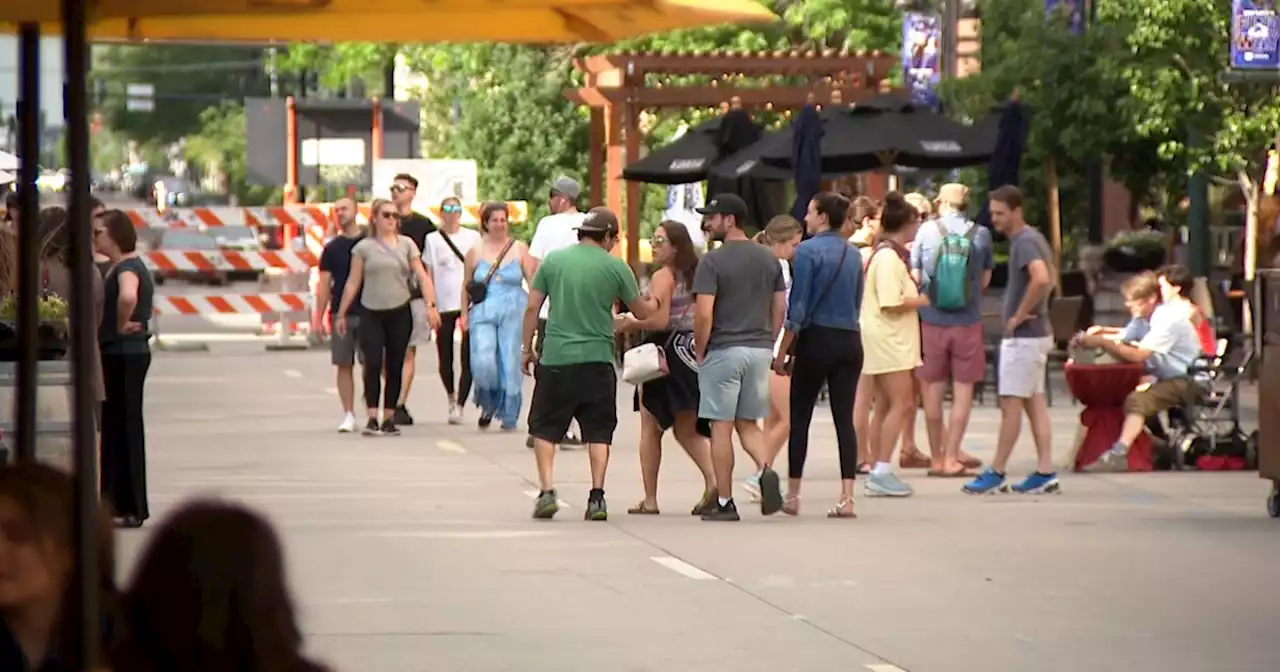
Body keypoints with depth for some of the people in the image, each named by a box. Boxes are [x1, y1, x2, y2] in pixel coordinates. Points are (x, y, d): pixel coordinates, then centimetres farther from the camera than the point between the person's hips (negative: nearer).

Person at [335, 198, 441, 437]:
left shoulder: (406, 244, 7)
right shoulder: (364, 247, 3)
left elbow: (422, 276, 3)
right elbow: (353, 283, 6)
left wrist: (431, 305, -9)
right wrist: (341, 314, 6)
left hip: (399, 313, 2)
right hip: (371, 314, -2)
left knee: (394, 367, 4)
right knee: (373, 365, -13)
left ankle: (389, 419, 11)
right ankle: (372, 419, -12)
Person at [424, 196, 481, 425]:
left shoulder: (472, 237, 7)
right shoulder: (432, 239, 7)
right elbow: (428, 275, 8)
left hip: (469, 304, -1)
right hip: (444, 305, 1)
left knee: (468, 359, -10)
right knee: (444, 358, 5)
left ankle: (459, 406, -9)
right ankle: (451, 398, 29)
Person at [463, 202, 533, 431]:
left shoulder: (519, 249, 5)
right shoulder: (475, 251, 8)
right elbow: (466, 286, 15)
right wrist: (464, 314, 11)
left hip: (513, 314, 0)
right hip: (483, 313, 0)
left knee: (511, 365, -2)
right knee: (483, 362, -16)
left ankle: (509, 418, 11)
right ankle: (488, 405, 11)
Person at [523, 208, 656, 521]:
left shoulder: (553, 260, 4)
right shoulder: (616, 267, -1)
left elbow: (532, 307, 4)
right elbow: (641, 312, 9)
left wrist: (527, 348, 13)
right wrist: (653, 302, 31)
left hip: (556, 357, 1)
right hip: (597, 360, -1)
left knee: (545, 427, 9)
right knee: (598, 431, 8)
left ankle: (547, 491, -3)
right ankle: (597, 497, 4)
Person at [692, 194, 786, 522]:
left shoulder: (713, 261, -11)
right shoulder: (768, 259, 7)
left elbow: (704, 314, -16)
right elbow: (780, 308, 9)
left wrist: (700, 352, -4)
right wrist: (768, 343, 16)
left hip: (723, 350, -5)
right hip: (759, 350, 5)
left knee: (721, 426, 3)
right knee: (748, 423, 14)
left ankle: (724, 503, 5)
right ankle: (766, 469, -14)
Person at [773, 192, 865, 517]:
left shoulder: (808, 251, -9)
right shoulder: (853, 254, 9)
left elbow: (798, 307, -11)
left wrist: (783, 352, -7)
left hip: (817, 340, -5)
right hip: (850, 342, 5)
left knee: (800, 416, 7)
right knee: (844, 417, 2)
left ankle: (793, 496, 10)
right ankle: (847, 498, -6)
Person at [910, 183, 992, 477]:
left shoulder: (927, 230, -4)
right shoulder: (980, 234, -3)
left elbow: (915, 277, 1)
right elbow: (985, 280, 7)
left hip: (932, 320, 1)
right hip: (968, 321, -1)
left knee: (933, 390, 10)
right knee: (963, 391, 6)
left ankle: (937, 457, 15)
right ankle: (951, 458, 2)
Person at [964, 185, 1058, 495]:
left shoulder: (1024, 242, -16)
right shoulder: (1034, 239, 14)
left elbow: (1041, 279, -33)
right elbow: (1047, 279, 28)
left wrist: (1019, 315, -22)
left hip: (1022, 336, -10)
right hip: (1036, 333, 10)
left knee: (1011, 404, -5)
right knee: (1035, 404, 9)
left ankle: (996, 474, -1)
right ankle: (1045, 472, 8)